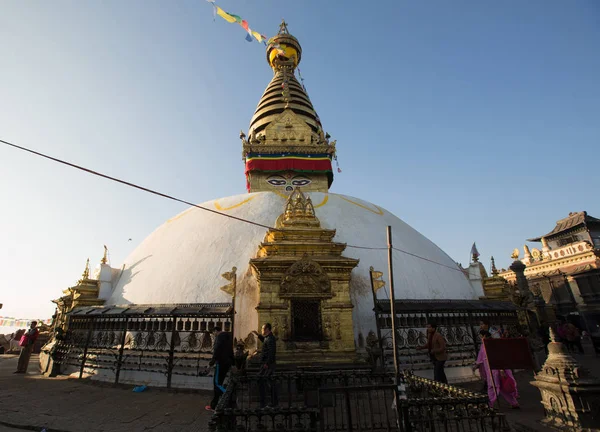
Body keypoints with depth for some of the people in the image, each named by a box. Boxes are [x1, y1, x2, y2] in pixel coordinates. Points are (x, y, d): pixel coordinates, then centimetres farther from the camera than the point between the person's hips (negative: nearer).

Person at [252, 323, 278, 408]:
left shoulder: (270, 338, -19)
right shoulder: (269, 337, 11)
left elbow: (271, 352, -26)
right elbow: (264, 341, 34)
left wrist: (266, 363, -25)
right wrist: (258, 335, 24)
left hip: (267, 363, -10)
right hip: (269, 363, 10)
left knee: (261, 381, -4)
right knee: (269, 382, 15)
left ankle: (263, 403, 2)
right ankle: (274, 402, 22)